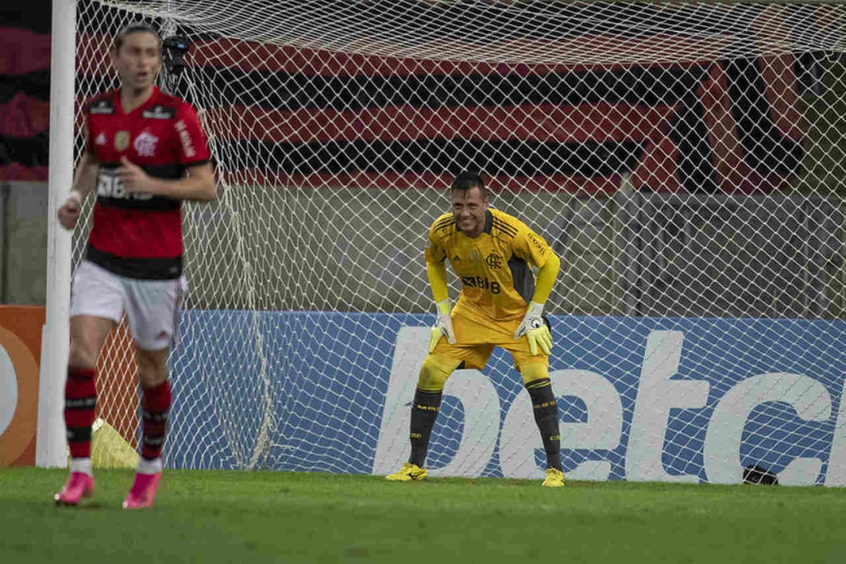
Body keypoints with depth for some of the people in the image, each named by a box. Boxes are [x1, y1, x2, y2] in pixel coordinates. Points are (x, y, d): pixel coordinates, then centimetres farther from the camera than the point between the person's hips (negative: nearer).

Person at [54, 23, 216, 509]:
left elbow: (207, 186, -10)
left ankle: (150, 467, 32)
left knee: (152, 372, 9)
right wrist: (77, 196, 5)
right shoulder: (98, 111, 5)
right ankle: (81, 472, -11)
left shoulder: (177, 116, -9)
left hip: (157, 265, -3)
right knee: (81, 355, -15)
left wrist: (151, 184, -24)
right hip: (103, 260, 3)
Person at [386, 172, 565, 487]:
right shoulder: (442, 231, -18)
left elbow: (550, 263, -15)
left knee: (536, 376, -22)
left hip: (517, 313, -4)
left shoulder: (510, 232, -30)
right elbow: (434, 262, 6)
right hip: (472, 311, 4)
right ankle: (415, 464, 6)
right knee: (431, 371, -6)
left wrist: (534, 314, -14)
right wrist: (443, 311, 0)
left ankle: (555, 468, -12)